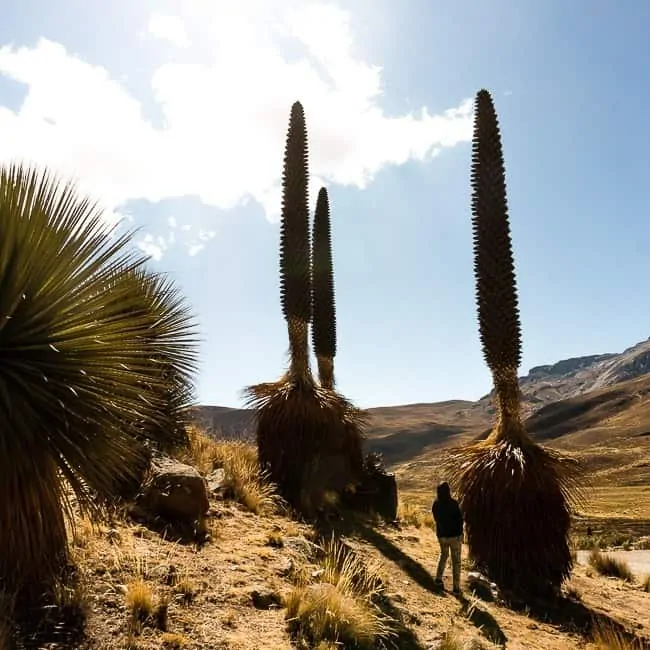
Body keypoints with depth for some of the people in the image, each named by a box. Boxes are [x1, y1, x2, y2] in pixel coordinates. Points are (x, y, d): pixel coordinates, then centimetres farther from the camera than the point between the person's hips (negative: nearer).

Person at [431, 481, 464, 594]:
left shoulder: (435, 504, -6)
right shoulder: (453, 504, -21)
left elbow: (436, 519, 6)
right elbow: (460, 519, -14)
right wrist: (460, 533, -1)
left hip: (442, 535, 4)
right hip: (454, 535, -4)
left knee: (443, 555, 27)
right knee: (456, 561, 7)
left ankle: (438, 578, 28)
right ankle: (456, 587, 10)